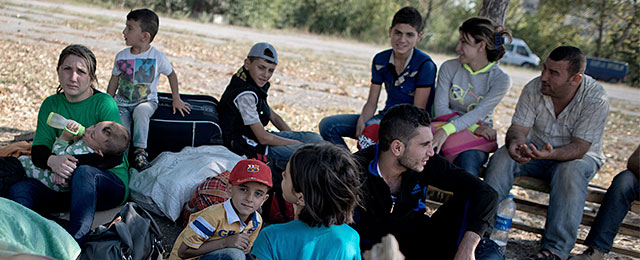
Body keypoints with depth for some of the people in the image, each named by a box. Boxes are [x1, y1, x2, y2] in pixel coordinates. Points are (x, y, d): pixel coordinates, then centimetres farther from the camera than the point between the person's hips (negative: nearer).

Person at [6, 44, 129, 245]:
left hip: (110, 181, -4)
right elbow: (38, 150, -1)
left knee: (84, 173, -38)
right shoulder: (51, 104, 8)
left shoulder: (104, 103, -7)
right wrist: (52, 161, -25)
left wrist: (74, 163, -28)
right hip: (65, 185, 5)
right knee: (19, 189, -20)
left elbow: (114, 156, -16)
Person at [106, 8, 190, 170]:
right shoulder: (121, 56, 1)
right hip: (122, 103, 2)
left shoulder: (158, 57, -7)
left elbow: (171, 74, 8)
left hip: (147, 101, -2)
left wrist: (176, 99, 6)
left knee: (140, 112, -36)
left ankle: (140, 151, -28)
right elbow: (114, 79, 13)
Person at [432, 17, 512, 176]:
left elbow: (479, 113, -18)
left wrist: (447, 130, -35)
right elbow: (440, 109, -4)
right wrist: (473, 127, -18)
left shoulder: (501, 79, -5)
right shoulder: (449, 68, 3)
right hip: (447, 130, 1)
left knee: (468, 160, -35)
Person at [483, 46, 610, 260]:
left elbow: (579, 148, -25)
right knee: (502, 158, -24)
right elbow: (518, 128, -12)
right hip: (536, 151, 3)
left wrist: (550, 154, -46)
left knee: (570, 172, -37)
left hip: (579, 157, -3)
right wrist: (515, 143, -38)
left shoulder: (596, 98, -22)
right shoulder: (533, 88, -13)